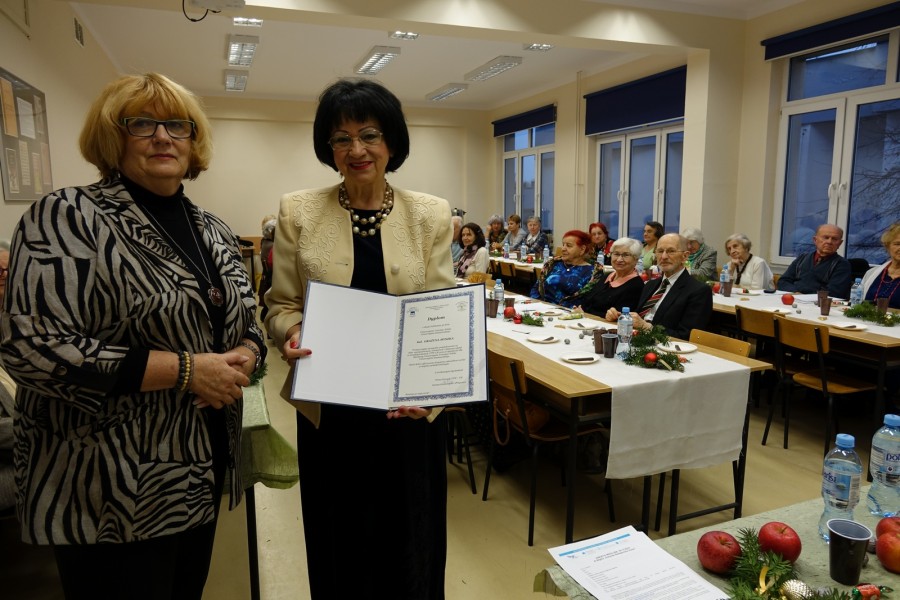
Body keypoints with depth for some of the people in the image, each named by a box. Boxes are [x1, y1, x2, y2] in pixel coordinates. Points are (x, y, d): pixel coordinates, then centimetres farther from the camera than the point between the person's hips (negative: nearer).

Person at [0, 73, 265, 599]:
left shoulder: (214, 231, 8)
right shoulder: (68, 218, -12)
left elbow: (248, 322, 14)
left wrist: (243, 358, -10)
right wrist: (187, 369, -23)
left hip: (200, 472, 7)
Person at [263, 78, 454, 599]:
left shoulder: (431, 214, -1)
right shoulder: (299, 212, -1)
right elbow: (282, 305, 3)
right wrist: (294, 333, -20)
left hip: (411, 411, 0)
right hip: (330, 413, 1)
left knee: (411, 548, 16)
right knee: (339, 552, 17)